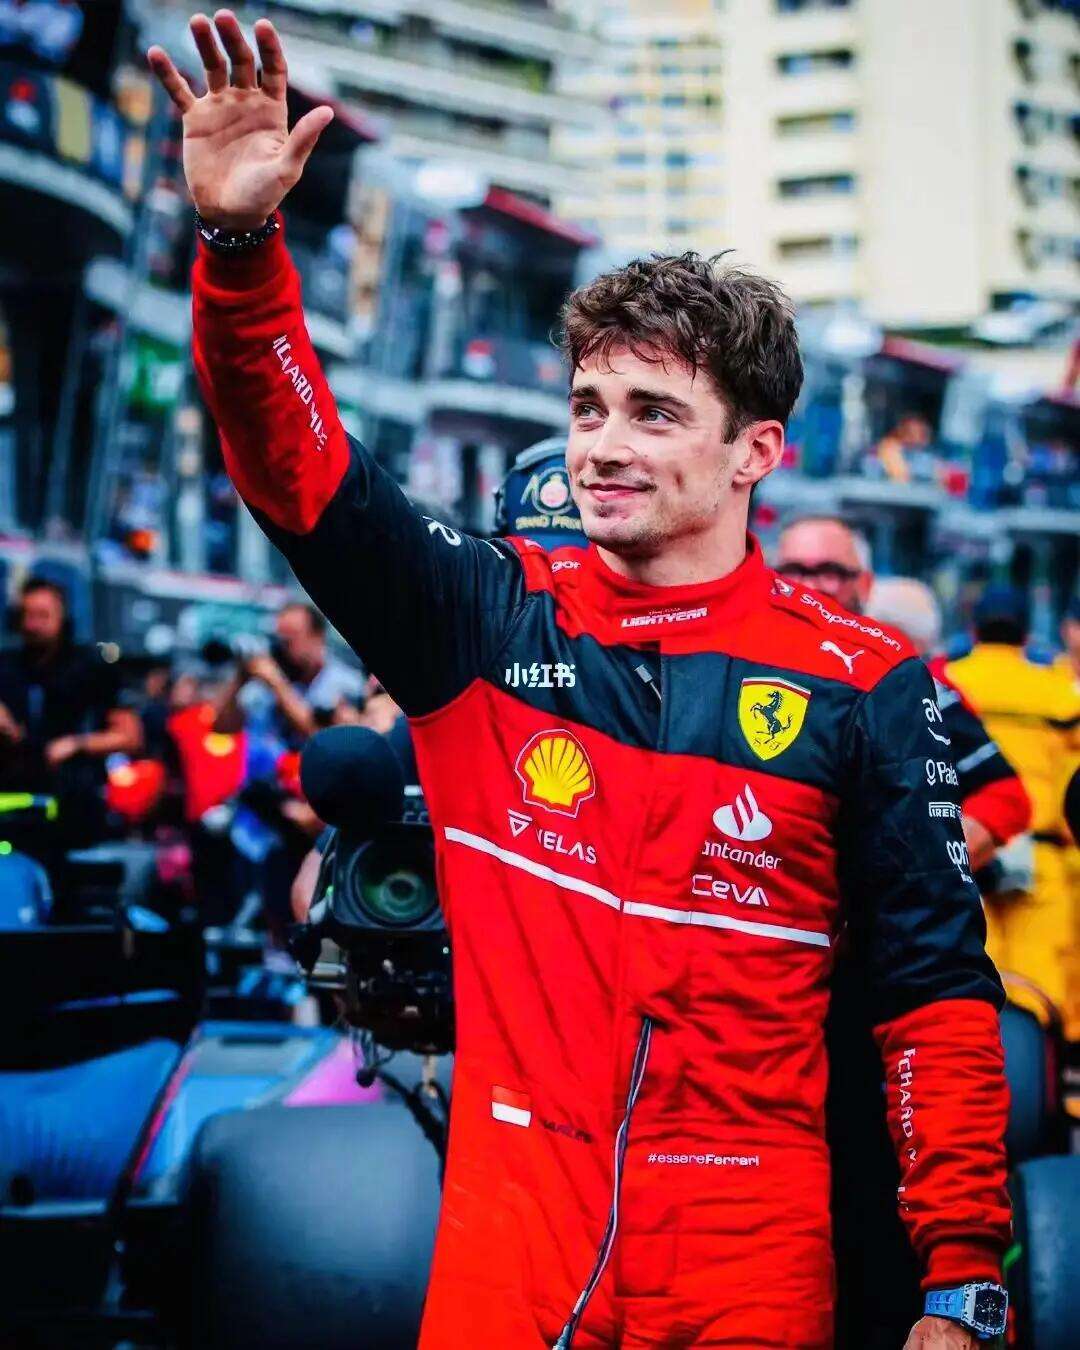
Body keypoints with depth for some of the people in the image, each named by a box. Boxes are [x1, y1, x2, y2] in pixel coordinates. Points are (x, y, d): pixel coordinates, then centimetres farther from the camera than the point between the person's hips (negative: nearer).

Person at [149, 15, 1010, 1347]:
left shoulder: (861, 685, -3)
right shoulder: (489, 621, 2)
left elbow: (936, 989, -2)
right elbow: (297, 464, -6)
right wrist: (239, 239, -22)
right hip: (508, 1240, 1)